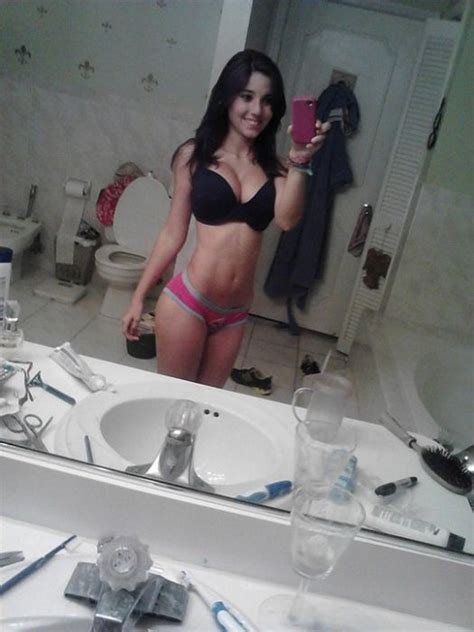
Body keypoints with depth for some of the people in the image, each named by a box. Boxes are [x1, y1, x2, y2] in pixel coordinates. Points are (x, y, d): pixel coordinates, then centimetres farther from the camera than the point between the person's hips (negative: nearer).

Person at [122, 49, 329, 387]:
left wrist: (299, 162, -24)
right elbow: (174, 233, 2)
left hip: (235, 313, 3)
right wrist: (138, 297, 3)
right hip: (187, 301, -2)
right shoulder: (195, 155, -2)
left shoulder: (272, 166, 4)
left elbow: (287, 219, -13)